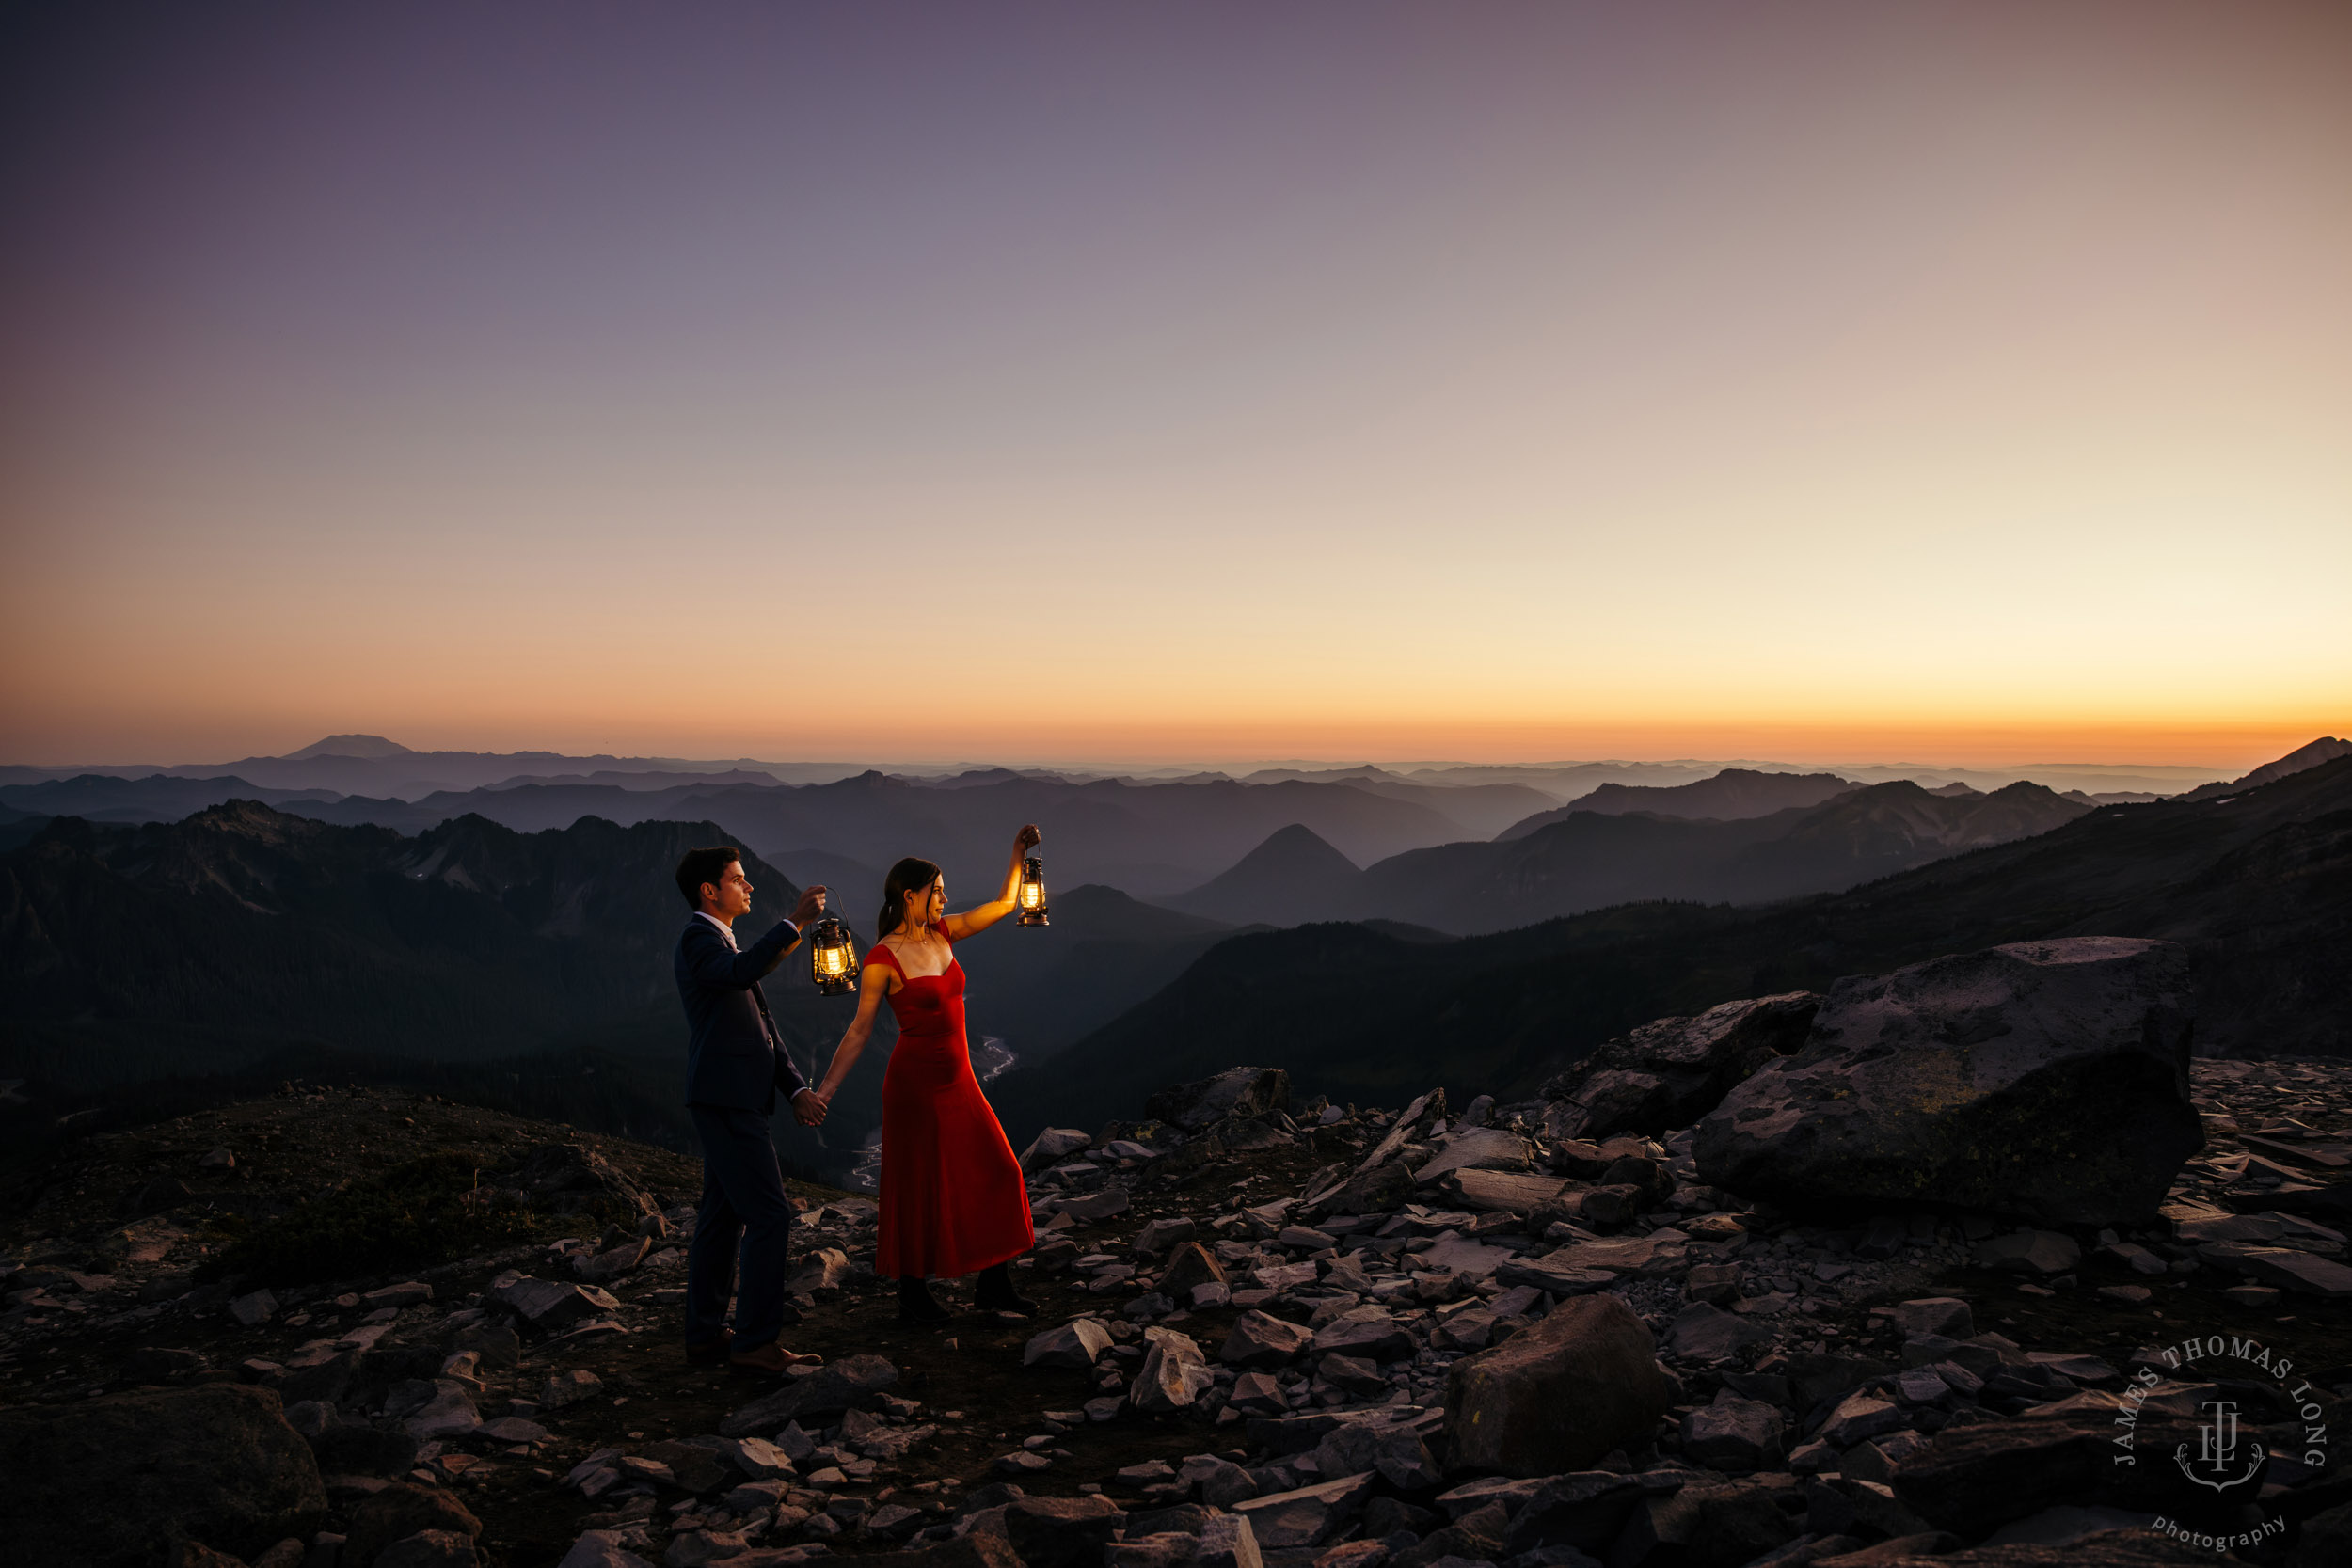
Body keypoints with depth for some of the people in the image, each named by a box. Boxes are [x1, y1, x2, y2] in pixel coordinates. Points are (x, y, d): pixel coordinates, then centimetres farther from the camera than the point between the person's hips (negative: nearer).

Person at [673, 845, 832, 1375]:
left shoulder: (725, 943, 22)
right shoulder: (698, 938, -9)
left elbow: (763, 1029, 20)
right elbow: (740, 971, -34)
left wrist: (796, 1088, 11)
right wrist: (794, 922, -30)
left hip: (735, 1101, 10)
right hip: (726, 1099, -10)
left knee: (721, 1216, 13)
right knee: (770, 1216, -10)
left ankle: (704, 1334, 21)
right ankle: (755, 1342, -6)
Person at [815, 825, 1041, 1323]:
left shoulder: (943, 933, 5)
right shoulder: (883, 959, -14)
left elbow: (1004, 904, 14)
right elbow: (860, 1029, -11)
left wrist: (1019, 853, 5)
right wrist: (824, 1089, -15)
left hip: (958, 1080, 8)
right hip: (915, 1081, -7)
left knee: (995, 1173, 8)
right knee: (917, 1188, 3)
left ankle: (993, 1285, 19)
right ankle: (913, 1297, 19)